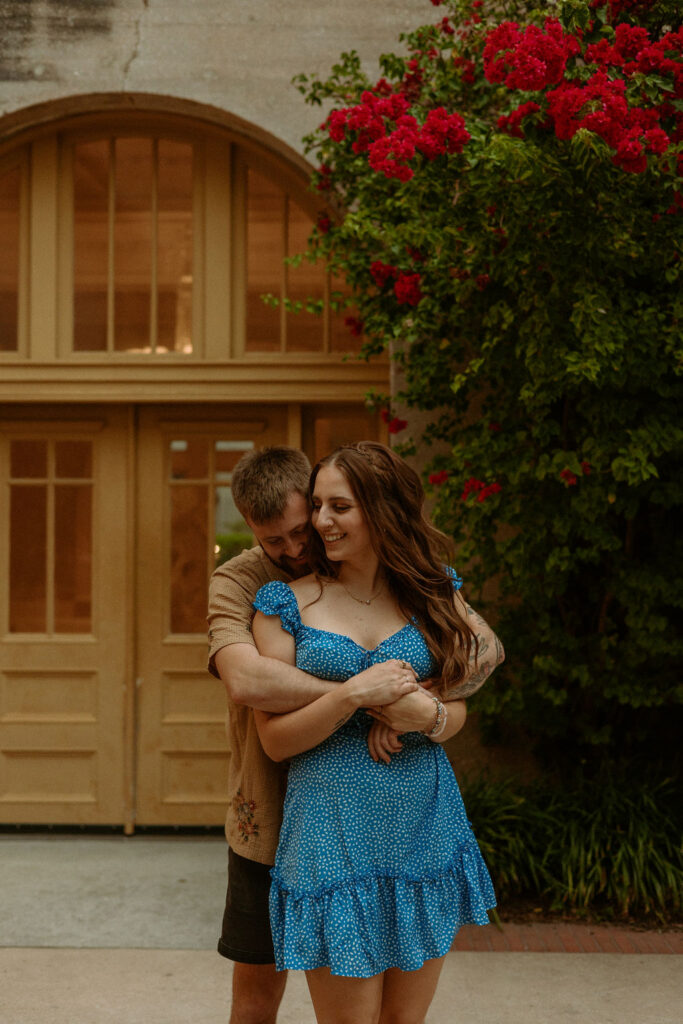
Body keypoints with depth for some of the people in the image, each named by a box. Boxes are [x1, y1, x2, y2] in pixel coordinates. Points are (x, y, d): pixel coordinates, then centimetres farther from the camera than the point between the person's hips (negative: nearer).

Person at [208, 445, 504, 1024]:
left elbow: (485, 645, -6)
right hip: (273, 819, -1)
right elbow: (245, 679, -28)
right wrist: (354, 692, -30)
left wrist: (425, 703, -22)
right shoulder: (238, 582, -9)